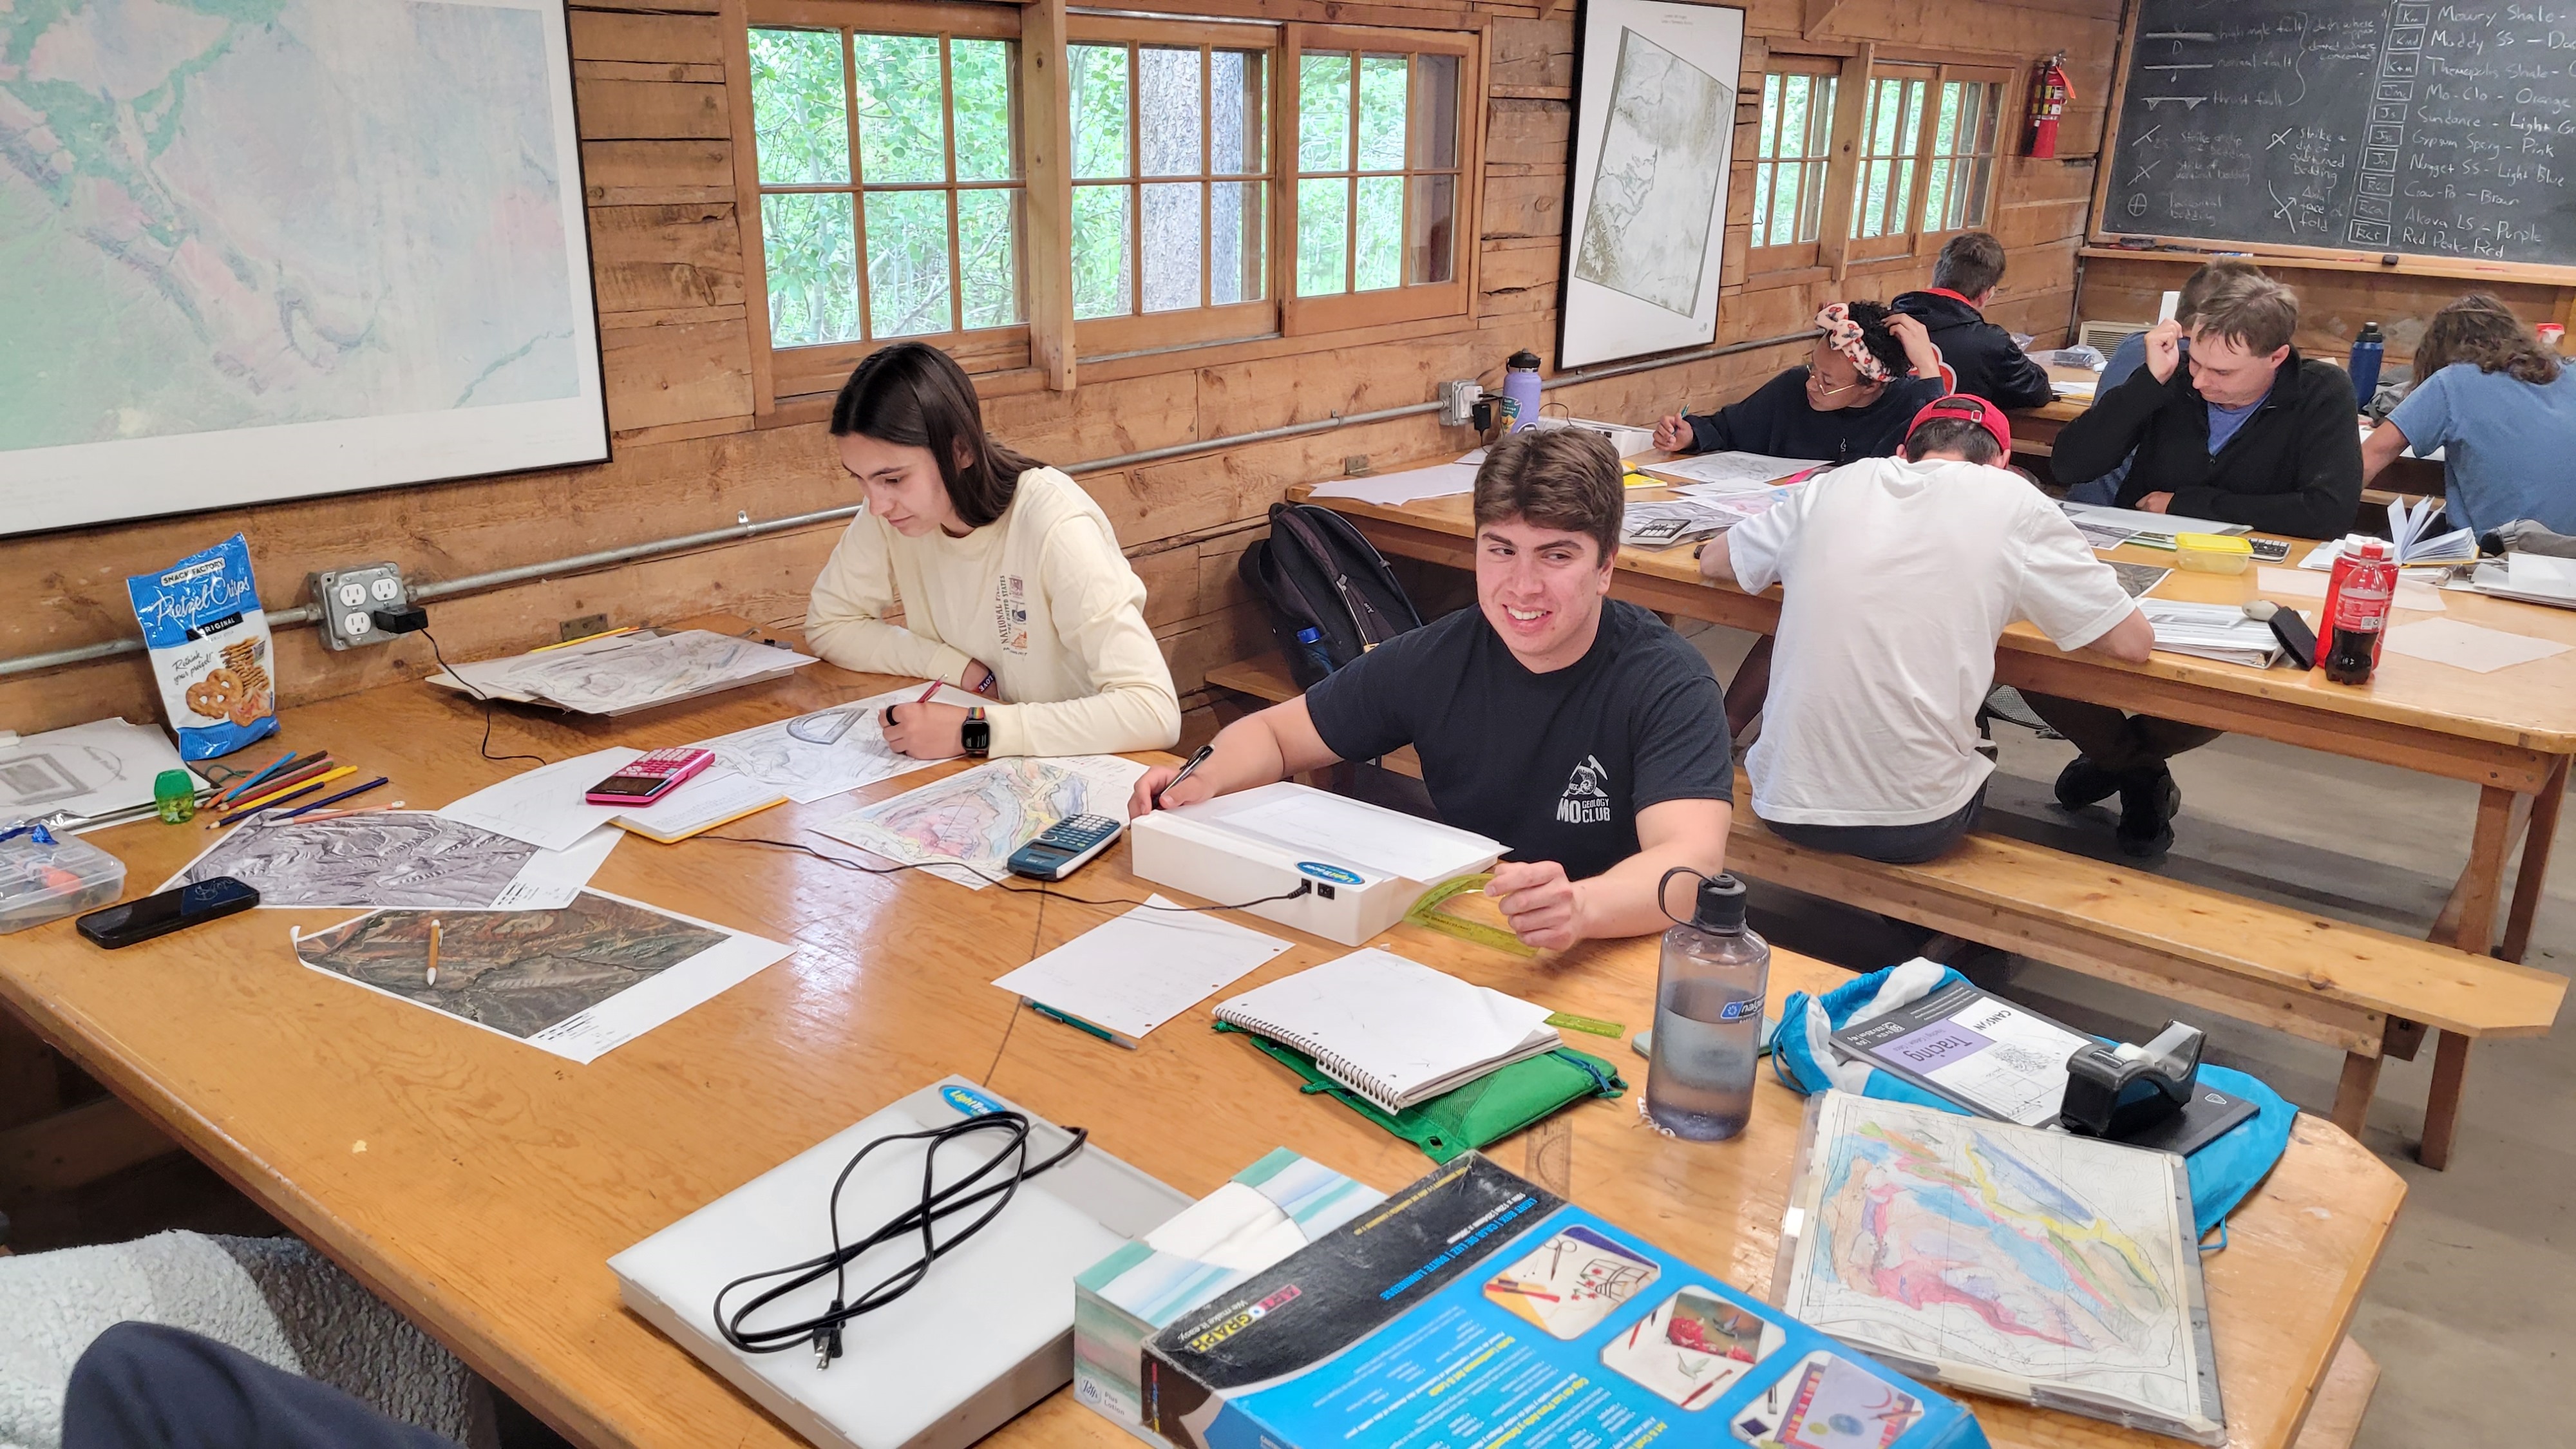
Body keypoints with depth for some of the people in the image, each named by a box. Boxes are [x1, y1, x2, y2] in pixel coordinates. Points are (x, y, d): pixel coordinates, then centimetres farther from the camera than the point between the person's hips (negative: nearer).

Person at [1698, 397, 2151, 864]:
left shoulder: (1833, 487, 4)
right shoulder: (2012, 502, -4)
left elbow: (1711, 560, 19)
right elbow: (2134, 643, 1)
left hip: (1785, 807, 3)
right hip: (1911, 829, -2)